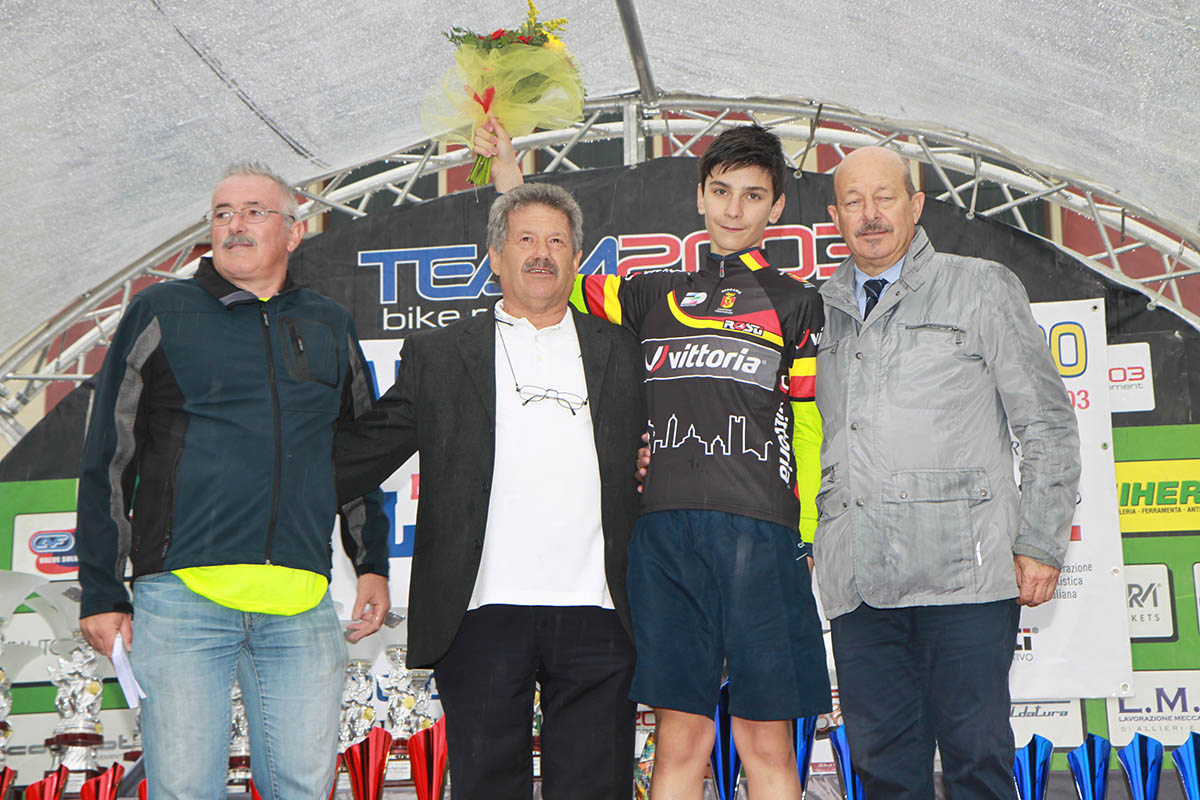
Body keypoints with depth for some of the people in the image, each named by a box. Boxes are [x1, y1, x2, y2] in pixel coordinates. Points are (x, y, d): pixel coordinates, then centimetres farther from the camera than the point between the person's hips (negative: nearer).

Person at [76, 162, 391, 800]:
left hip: (302, 610, 3)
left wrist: (373, 567, 18)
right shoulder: (160, 313, 7)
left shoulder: (330, 327, 15)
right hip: (181, 598, -2)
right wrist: (101, 592, 2)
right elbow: (106, 461, 7)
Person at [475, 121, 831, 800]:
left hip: (759, 535, -2)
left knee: (767, 743, 0)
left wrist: (804, 536, 2)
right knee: (679, 742, 3)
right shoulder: (656, 295, 19)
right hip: (663, 532, 2)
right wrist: (512, 183, 20)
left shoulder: (796, 303, 12)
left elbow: (810, 430, 10)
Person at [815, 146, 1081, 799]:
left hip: (964, 572, -3)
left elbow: (1047, 424, 6)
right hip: (858, 583, 3)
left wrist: (1040, 544, -2)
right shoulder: (820, 312, 18)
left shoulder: (981, 287, 8)